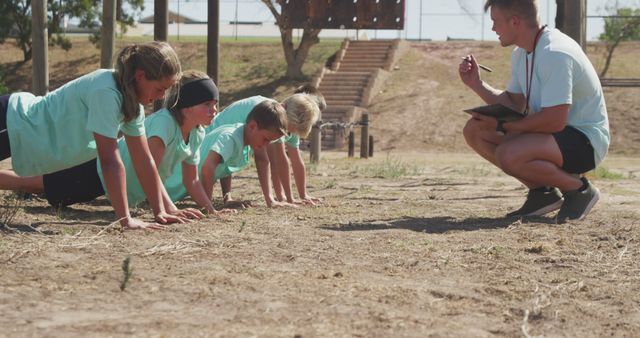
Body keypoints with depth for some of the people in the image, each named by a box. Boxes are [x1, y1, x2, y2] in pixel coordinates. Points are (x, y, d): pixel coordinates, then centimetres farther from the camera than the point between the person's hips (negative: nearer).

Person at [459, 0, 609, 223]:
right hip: (555, 132, 10)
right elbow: (514, 106, 11)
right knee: (474, 131, 2)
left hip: (585, 140, -10)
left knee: (508, 155, -33)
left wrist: (501, 125, -21)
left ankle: (578, 188, -8)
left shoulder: (555, 54, -24)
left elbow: (555, 120, -29)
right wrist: (477, 84, -1)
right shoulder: (520, 54, 7)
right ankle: (542, 192, 6)